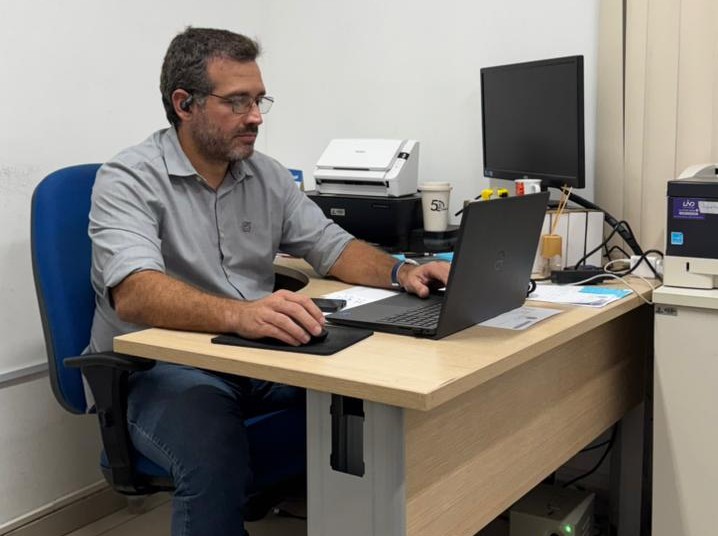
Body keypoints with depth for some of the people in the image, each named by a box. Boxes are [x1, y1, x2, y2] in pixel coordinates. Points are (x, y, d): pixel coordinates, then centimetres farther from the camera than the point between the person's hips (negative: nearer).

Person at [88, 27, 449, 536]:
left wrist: (400, 272, -9)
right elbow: (134, 294, -28)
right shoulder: (128, 180, -12)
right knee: (216, 460, -36)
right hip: (164, 367, -5)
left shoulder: (267, 175, 9)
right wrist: (237, 314, -46)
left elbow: (333, 246, 12)